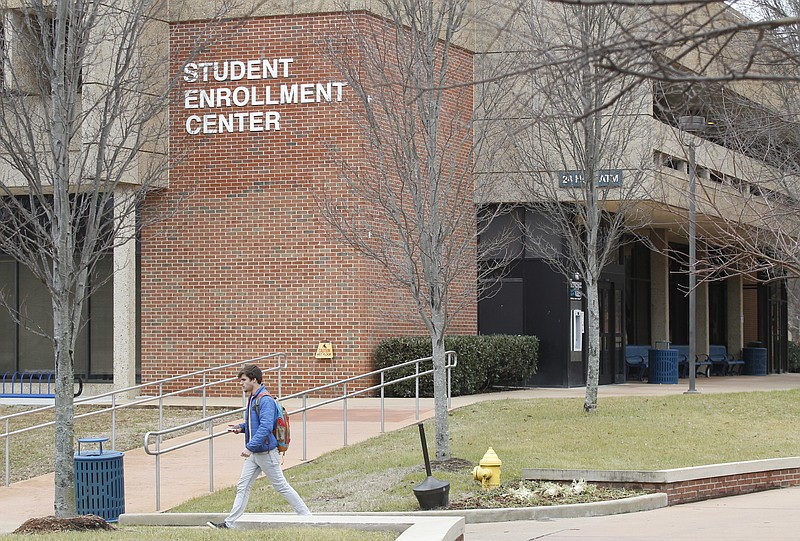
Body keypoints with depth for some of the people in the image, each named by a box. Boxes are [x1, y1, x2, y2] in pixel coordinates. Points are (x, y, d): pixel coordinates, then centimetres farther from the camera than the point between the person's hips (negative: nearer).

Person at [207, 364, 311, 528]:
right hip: (254, 453, 9)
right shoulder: (252, 398, 12)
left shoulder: (265, 400, -20)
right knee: (242, 486, 8)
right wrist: (241, 427, 7)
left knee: (281, 486, 0)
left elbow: (265, 427, -29)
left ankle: (306, 516, 10)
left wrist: (250, 447, -32)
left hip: (266, 453, -9)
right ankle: (229, 523, 10)